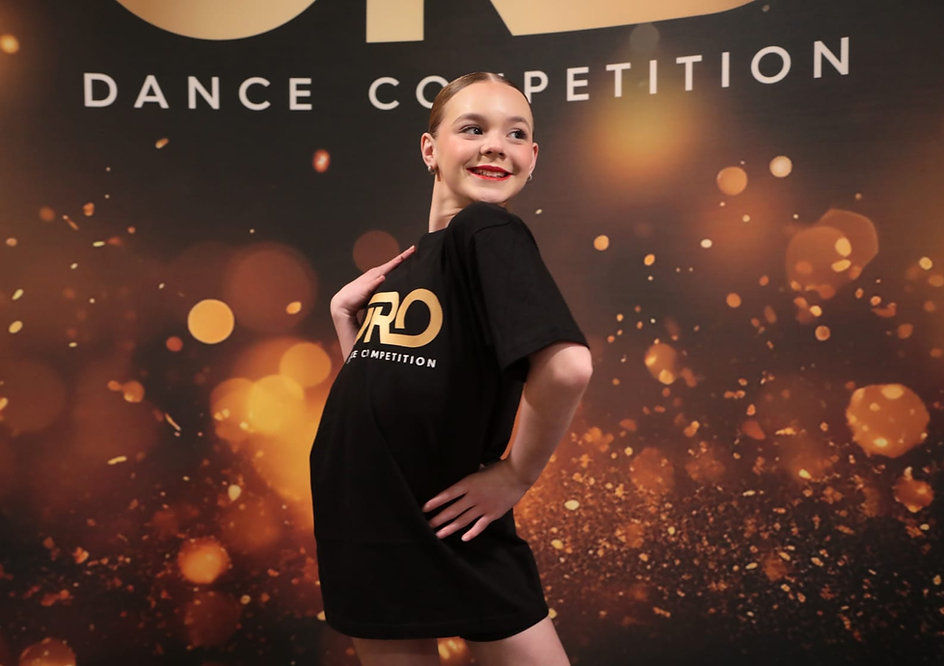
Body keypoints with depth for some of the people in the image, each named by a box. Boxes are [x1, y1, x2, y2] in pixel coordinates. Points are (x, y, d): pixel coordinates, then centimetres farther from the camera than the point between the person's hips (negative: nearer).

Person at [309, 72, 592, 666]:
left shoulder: (490, 234, -16)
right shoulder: (407, 261, 8)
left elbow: (567, 366, -32)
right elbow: (375, 394, 12)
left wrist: (517, 474, -19)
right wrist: (344, 313, 0)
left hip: (450, 532, -7)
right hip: (366, 533, 7)